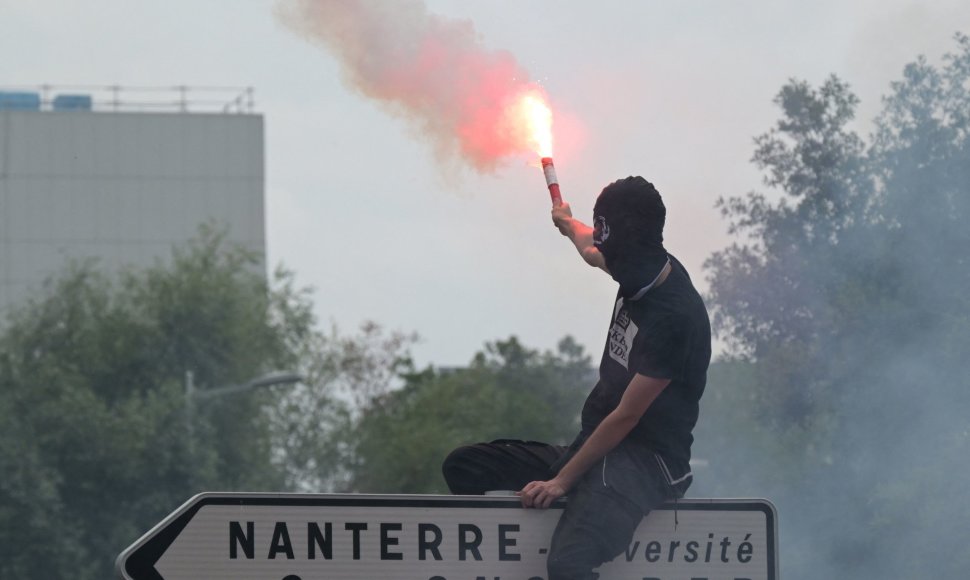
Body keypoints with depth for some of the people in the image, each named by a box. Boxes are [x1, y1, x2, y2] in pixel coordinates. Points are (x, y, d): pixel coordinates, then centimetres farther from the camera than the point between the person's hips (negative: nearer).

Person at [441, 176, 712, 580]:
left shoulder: (674, 317, -22)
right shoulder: (647, 271, 4)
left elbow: (625, 417, -18)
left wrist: (562, 480, -14)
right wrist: (570, 225, 54)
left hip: (647, 463, -10)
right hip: (596, 446, 10)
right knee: (462, 467, 5)